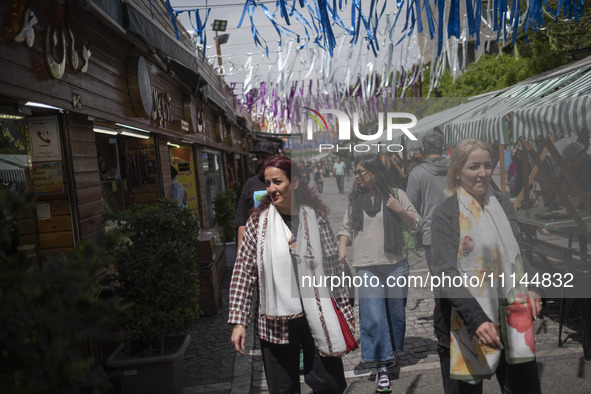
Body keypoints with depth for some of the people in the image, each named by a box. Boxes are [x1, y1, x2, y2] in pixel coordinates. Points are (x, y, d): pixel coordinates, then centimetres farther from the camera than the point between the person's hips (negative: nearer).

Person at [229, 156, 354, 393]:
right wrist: (238, 321, -7)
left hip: (317, 318, 1)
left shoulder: (316, 216, -1)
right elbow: (243, 273, -3)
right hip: (275, 320, 0)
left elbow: (333, 267, 5)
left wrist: (345, 309, 8)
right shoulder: (259, 221, -4)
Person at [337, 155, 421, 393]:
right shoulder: (355, 199, 10)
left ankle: (392, 352, 35)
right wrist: (342, 247, -3)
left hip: (396, 265, 0)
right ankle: (381, 367, 0)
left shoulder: (396, 195, 3)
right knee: (373, 317, -6)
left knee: (396, 311, 12)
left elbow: (416, 226, 5)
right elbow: (346, 227, 14)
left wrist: (400, 211, -11)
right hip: (367, 268, 0)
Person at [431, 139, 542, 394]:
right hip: (463, 322, -4)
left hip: (508, 318, 5)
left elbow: (519, 253, 17)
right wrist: (477, 319, -29)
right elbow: (446, 274, -16)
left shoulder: (503, 205, 9)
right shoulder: (445, 214, -8)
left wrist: (529, 288, -3)